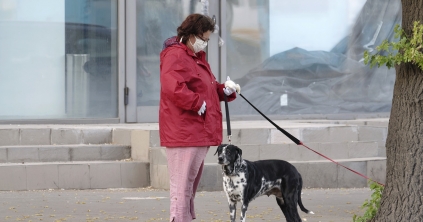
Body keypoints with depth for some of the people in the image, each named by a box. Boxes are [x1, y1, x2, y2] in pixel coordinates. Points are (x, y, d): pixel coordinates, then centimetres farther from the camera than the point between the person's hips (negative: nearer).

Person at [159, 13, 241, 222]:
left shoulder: (196, 57, 20)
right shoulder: (175, 56, -13)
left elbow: (206, 88, 27)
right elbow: (172, 88, -27)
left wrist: (224, 90, 8)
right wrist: (198, 104, -21)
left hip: (198, 131, 11)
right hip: (183, 132, -11)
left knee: (191, 183, 15)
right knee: (183, 183, -11)